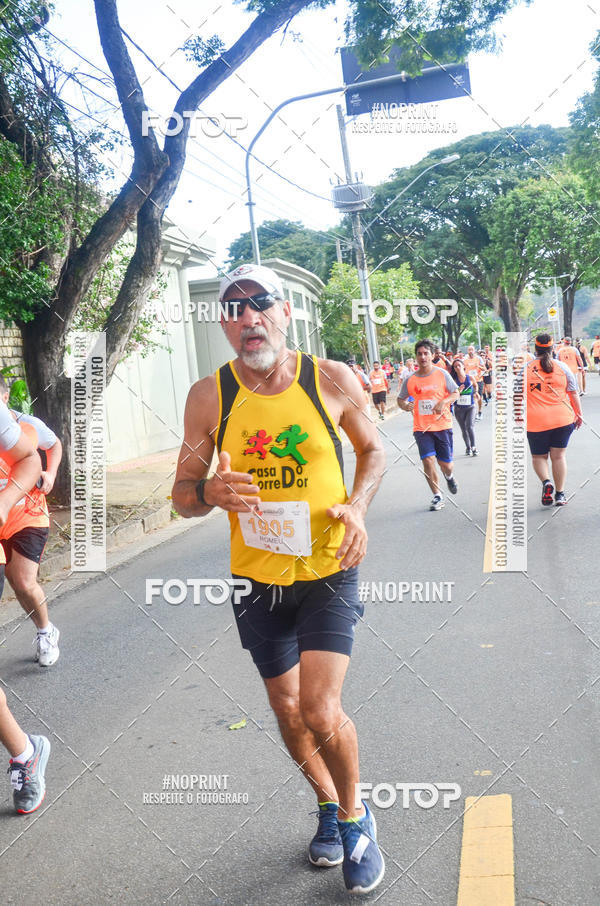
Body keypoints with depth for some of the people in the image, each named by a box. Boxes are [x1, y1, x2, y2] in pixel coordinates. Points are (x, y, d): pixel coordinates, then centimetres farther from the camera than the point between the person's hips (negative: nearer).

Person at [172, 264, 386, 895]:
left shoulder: (332, 380, -9)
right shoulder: (209, 396, -7)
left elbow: (372, 449, 7)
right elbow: (182, 493, -1)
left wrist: (357, 507, -11)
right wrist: (210, 492, -25)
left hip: (328, 571, -2)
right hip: (256, 581, 2)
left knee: (321, 712, -13)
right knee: (289, 713, 15)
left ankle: (354, 817, 19)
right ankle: (328, 805, 45)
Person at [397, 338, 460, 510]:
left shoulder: (442, 374, -1)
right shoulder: (410, 380, 2)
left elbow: (456, 393, 4)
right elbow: (400, 399, 13)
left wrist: (444, 402, -15)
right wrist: (405, 405, -11)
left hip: (442, 425, -1)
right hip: (421, 427, 1)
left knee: (445, 464, 3)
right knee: (428, 459, -13)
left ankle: (449, 477, 42)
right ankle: (437, 496, 4)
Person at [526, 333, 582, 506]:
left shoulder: (525, 369, -1)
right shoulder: (561, 366, 1)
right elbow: (573, 393, 6)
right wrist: (578, 414, 17)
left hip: (536, 421, -1)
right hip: (563, 419, 1)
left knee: (538, 456, 13)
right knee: (559, 455, 8)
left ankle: (546, 481, -12)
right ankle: (560, 494, 7)